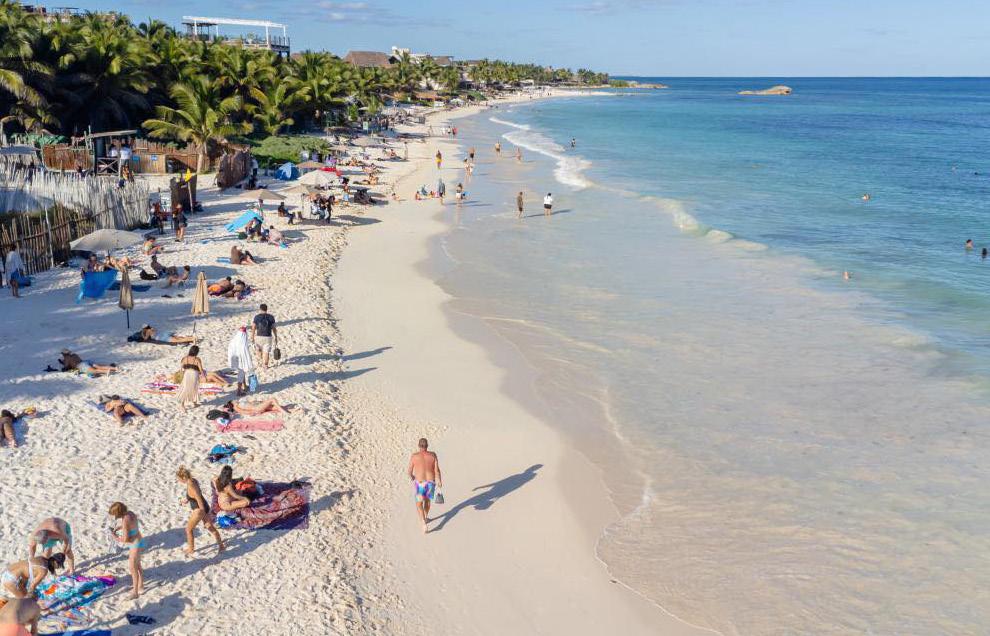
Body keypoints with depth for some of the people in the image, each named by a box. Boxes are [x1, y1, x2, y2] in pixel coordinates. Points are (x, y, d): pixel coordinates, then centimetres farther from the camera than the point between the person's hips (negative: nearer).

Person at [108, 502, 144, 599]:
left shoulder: (125, 520, -31)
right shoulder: (129, 513, -5)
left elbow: (125, 539, -26)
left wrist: (116, 538, -7)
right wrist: (117, 528, 9)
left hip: (135, 546, -9)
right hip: (139, 542, 9)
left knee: (133, 569, 6)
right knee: (137, 565, 26)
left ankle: (135, 592, 21)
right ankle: (141, 586, 44)